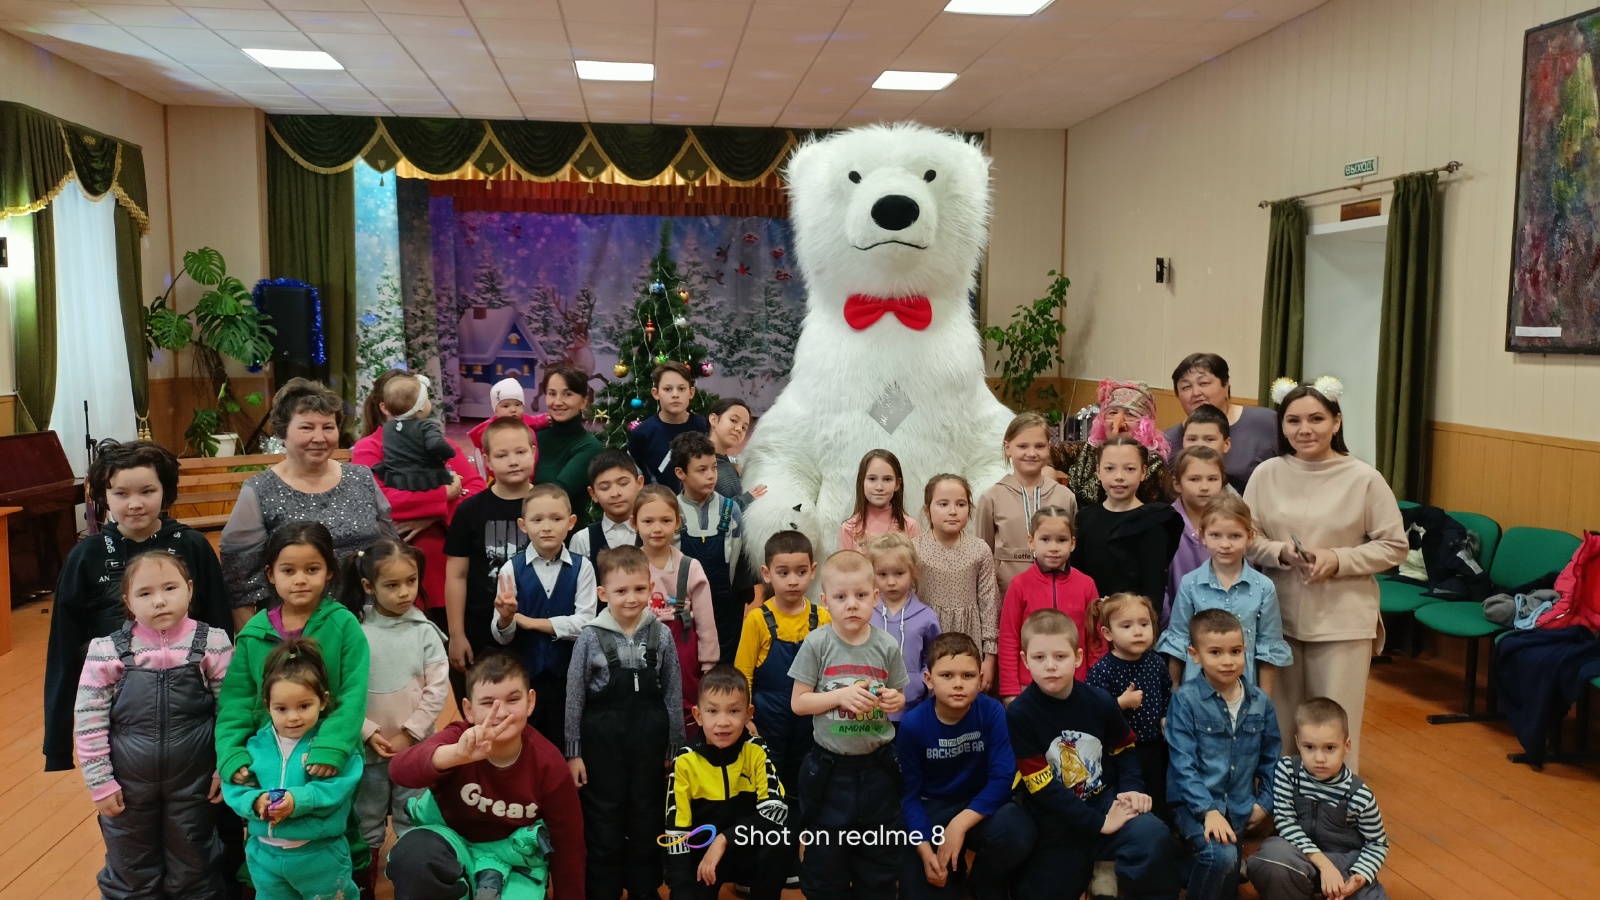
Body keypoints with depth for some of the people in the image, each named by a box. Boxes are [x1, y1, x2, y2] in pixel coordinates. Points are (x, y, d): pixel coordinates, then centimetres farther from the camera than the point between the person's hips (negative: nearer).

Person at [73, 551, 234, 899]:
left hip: (194, 782, -1)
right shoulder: (107, 651, -11)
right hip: (128, 785, 1)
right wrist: (100, 782, -5)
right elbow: (88, 722, -5)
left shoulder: (213, 643, -11)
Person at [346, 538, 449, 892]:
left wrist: (409, 735, -11)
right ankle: (365, 884, 34)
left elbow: (437, 689, -9)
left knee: (412, 821, 10)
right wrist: (369, 732, -13)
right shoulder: (356, 631, -9)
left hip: (415, 746, 0)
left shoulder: (425, 631, -8)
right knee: (366, 820, 17)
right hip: (368, 747, 1)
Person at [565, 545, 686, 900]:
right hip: (602, 740, -2)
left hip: (649, 740, 2)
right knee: (603, 821, 10)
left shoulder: (661, 635, -4)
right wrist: (573, 751, -3)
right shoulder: (591, 637, -9)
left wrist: (675, 747, 5)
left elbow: (673, 694, 3)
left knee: (647, 818, 14)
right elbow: (574, 698, -4)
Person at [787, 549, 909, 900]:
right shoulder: (817, 644, -12)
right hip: (830, 768, -2)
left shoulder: (887, 646, -6)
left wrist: (894, 700, -15)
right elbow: (798, 702, -8)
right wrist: (842, 695, -21)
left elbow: (899, 699, 8)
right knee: (825, 858, 12)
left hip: (877, 766, 2)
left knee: (879, 857, 17)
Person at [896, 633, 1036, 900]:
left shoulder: (993, 712, -17)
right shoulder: (913, 724, -16)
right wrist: (925, 849, -19)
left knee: (1019, 833, -32)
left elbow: (1003, 778, -20)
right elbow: (909, 793, -9)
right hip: (933, 809, 1)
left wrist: (960, 824, -28)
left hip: (981, 805, 0)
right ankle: (950, 867, 24)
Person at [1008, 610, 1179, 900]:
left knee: (1154, 838, -27)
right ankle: (1088, 873, 27)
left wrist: (1131, 788, -6)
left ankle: (1104, 874, 2)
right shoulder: (1018, 714, -16)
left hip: (1105, 799, 1)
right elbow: (1043, 787, -16)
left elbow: (1124, 749, 13)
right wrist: (1098, 823, -19)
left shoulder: (1100, 701, -6)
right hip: (1056, 822, -1)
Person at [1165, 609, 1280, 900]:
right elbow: (1183, 764, -16)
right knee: (1221, 856, -28)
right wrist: (1209, 810, -23)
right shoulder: (1185, 700, -13)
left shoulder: (1260, 702, 1)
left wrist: (1265, 802, 7)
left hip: (1239, 808, 5)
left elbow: (1271, 758, 13)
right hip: (1195, 803, -5)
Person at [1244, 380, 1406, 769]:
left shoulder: (1364, 479, -6)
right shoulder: (1267, 474, -1)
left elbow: (1395, 546, -2)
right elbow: (1246, 538, 4)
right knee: (1279, 722, 14)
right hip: (1278, 616, 2)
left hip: (1342, 620, -2)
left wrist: (1339, 560, -15)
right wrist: (1280, 552, -15)